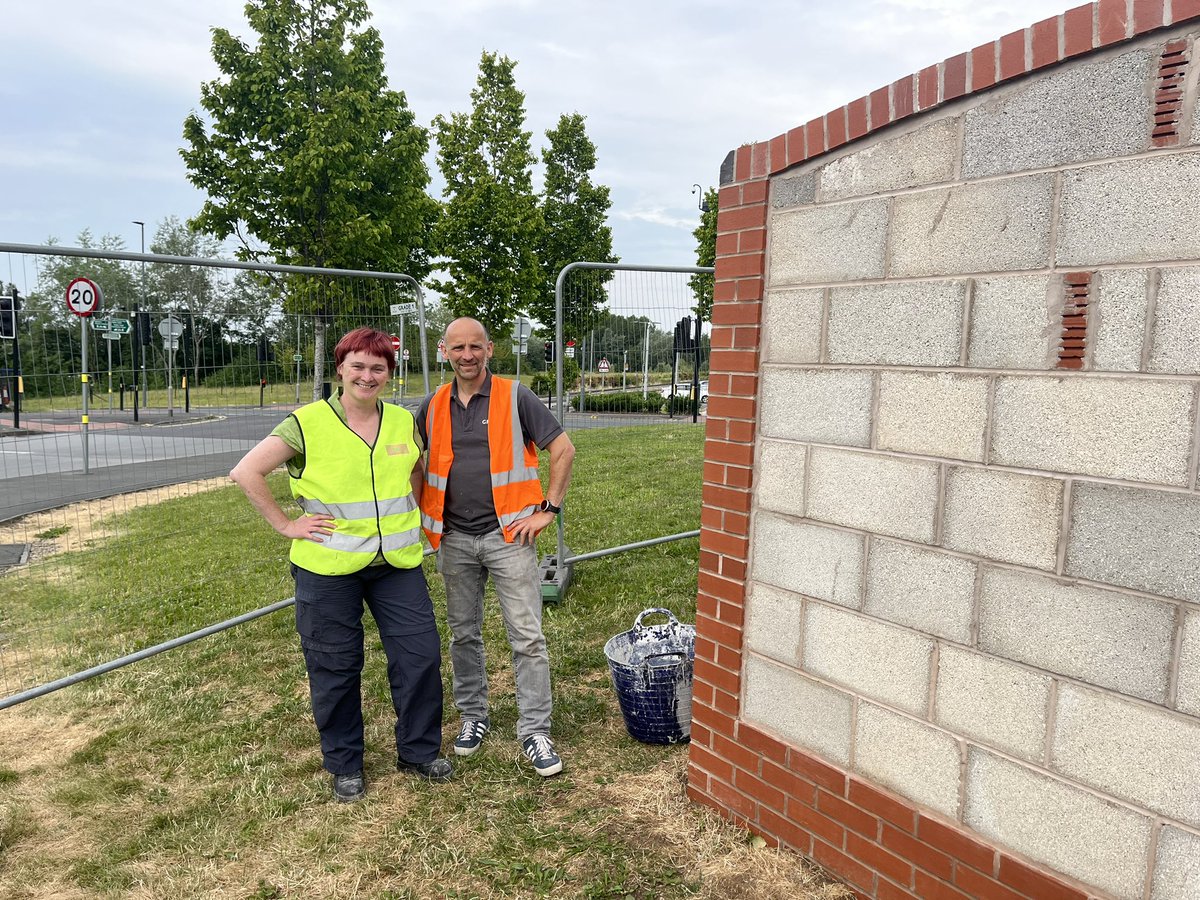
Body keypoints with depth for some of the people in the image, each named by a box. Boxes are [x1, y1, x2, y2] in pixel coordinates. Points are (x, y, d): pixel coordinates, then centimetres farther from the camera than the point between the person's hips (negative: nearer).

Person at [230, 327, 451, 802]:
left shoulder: (402, 421, 4)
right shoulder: (307, 423, -9)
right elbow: (247, 472, -7)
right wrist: (286, 525, -8)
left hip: (397, 563, 4)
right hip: (329, 568, -3)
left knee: (421, 654, 5)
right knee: (335, 667, 9)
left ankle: (418, 751, 27)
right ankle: (344, 765, 29)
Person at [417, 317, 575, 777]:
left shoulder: (515, 397, -5)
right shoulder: (433, 406, 6)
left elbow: (563, 449, -4)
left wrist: (548, 509, -8)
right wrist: (421, 512, 10)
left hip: (508, 534, -3)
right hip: (454, 540, 4)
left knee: (527, 636, -2)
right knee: (463, 633, 14)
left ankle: (535, 731, 8)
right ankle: (473, 716, 32)